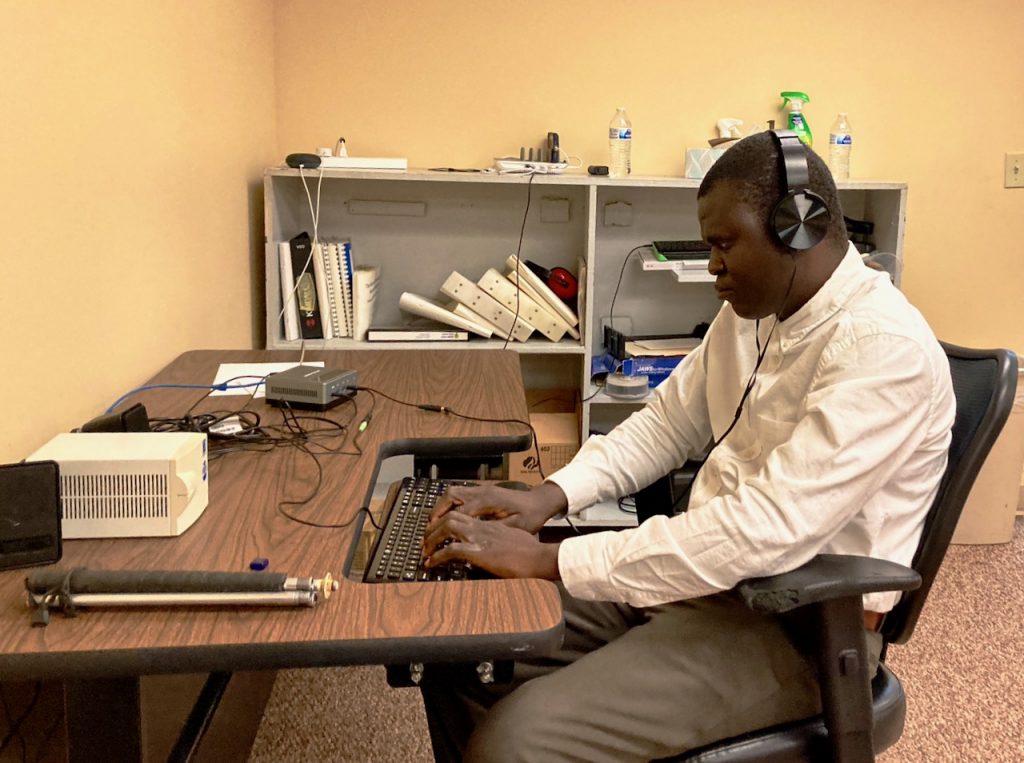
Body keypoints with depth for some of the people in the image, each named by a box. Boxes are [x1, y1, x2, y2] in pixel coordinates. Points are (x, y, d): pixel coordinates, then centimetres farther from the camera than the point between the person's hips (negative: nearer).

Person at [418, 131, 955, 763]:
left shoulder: (886, 350, -22)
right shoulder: (753, 311, 6)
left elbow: (765, 530, -30)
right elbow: (667, 424, 14)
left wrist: (547, 559, -28)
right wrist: (548, 496, -4)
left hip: (798, 624, -8)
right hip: (705, 565, 8)